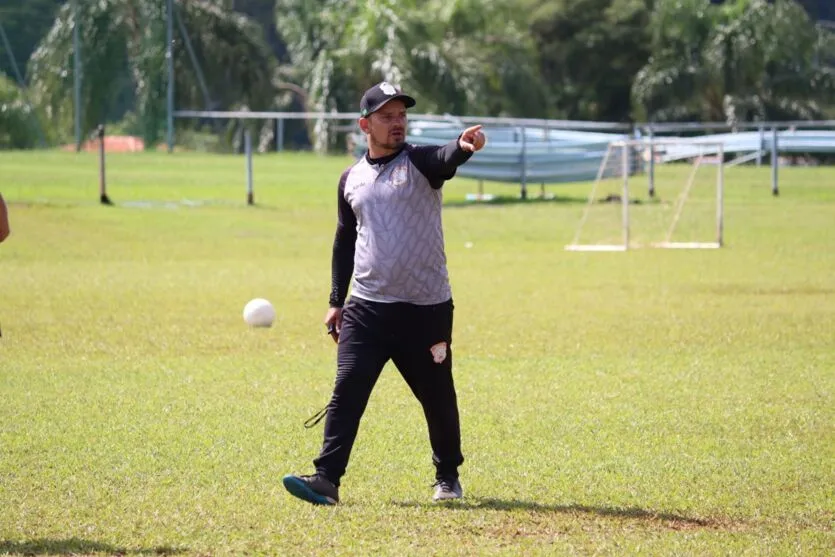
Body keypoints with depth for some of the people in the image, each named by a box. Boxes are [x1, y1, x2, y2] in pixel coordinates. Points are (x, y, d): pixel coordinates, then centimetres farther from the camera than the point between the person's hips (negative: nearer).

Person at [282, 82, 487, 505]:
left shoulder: (420, 161, -2)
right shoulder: (351, 179, 10)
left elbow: (446, 158, -27)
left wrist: (464, 147, -51)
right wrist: (337, 302, 15)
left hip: (426, 309, -2)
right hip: (366, 309, 2)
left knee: (437, 397, 9)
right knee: (347, 391, -10)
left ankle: (447, 475, 28)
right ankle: (326, 479, -13)